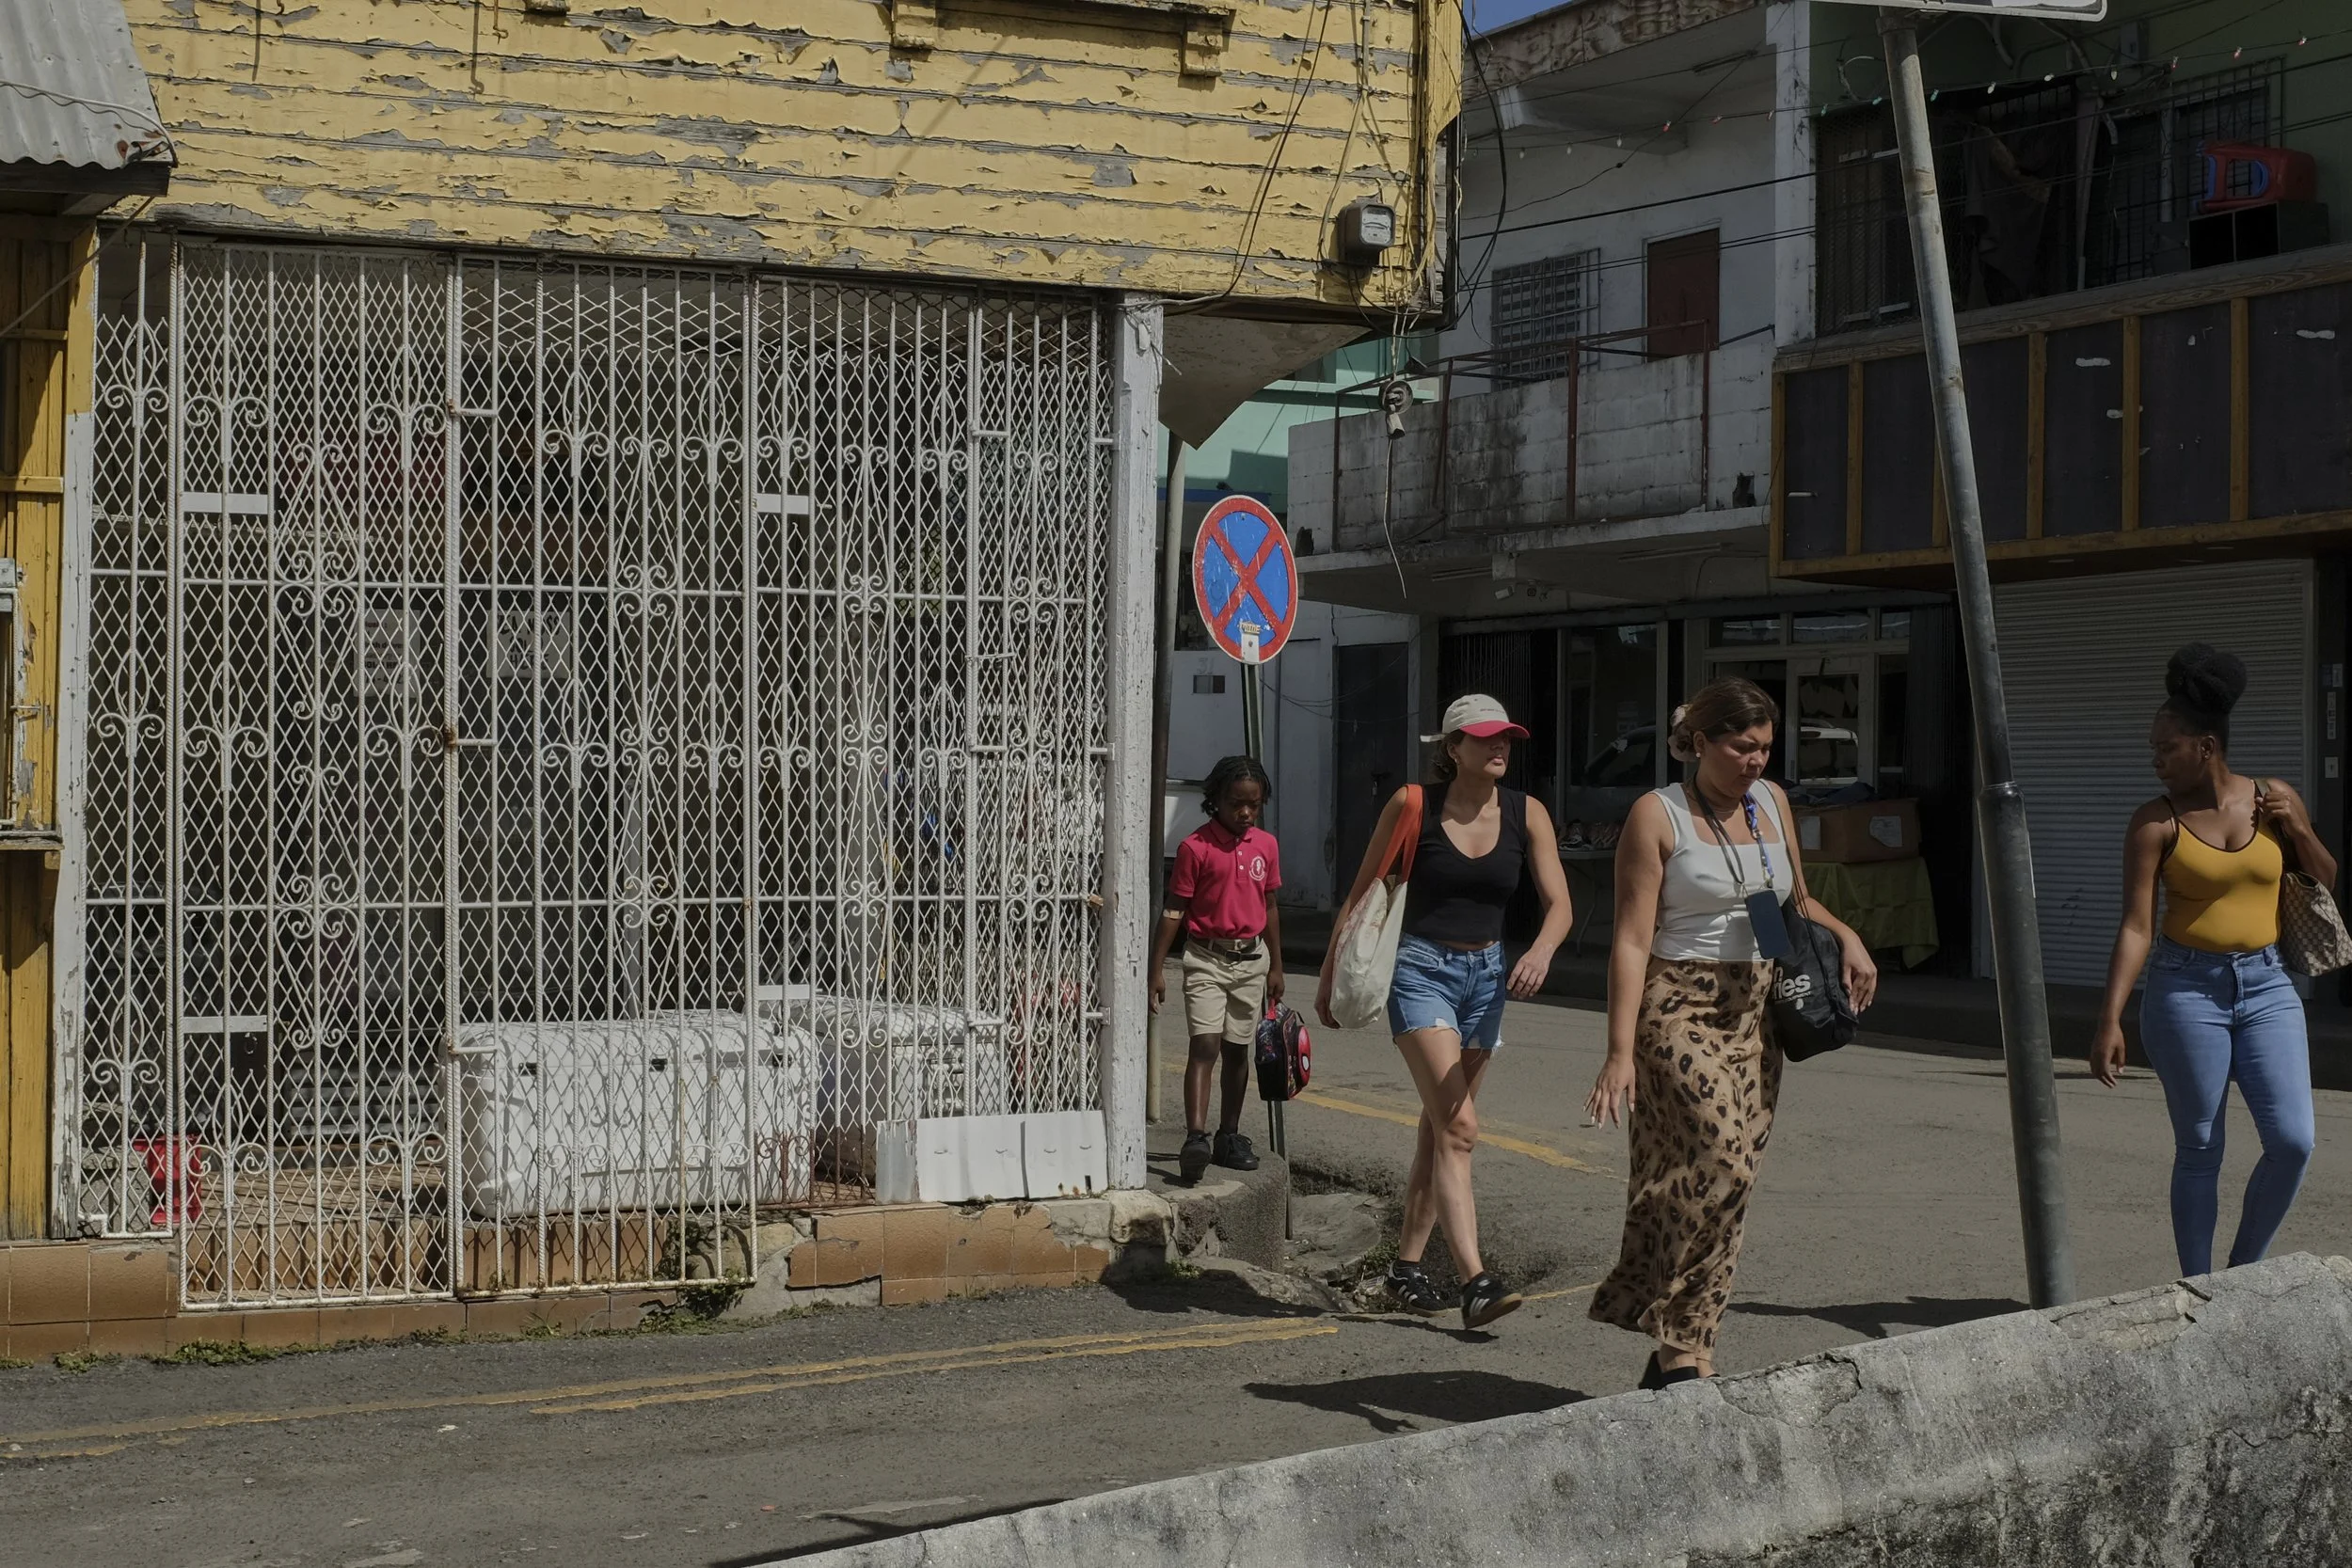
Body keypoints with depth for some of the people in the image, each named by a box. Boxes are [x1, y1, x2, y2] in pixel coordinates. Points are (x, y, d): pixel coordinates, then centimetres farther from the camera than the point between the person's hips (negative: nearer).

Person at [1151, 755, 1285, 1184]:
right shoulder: (1195, 847, -8)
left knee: (1237, 1051, 11)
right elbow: (1174, 910, -6)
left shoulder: (1266, 846, 7)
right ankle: (1196, 1138, -23)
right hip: (1206, 959, -5)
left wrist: (1276, 967, 16)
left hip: (1250, 960, 5)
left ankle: (1229, 1137, 21)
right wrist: (1157, 969, -9)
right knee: (1205, 1045, -15)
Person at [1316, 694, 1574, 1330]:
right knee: (1458, 1128, -17)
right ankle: (1475, 1280, -24)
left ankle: (1407, 1265, 24)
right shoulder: (1412, 806, -6)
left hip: (1486, 974, 5)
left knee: (1440, 1128, 12)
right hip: (1420, 968, -5)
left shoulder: (1526, 814, 2)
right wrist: (1331, 975, 6)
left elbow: (1559, 903, -1)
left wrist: (1541, 950, -22)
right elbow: (1362, 895, 3)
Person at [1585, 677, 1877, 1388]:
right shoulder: (1657, 815, -6)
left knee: (1727, 1177, 2)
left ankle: (1674, 1352, 10)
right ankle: (1681, 1346, -8)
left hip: (1755, 1013, 6)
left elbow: (1794, 902, 27)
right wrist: (1620, 1050, -17)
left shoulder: (1771, 801, 12)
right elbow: (1632, 939, -10)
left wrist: (1844, 935, 6)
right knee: (1717, 1164, -21)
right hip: (1680, 1007, -6)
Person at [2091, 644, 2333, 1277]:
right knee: (2200, 1151, 1)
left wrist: (2298, 831, -4)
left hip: (2266, 987, 3)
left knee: (2292, 1141, -6)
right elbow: (2136, 926, -10)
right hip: (2187, 989, -2)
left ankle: (2243, 1268, 16)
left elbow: (2326, 885, 16)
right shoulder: (2155, 823, -5)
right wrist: (2110, 1021, -18)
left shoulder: (2275, 800, 3)